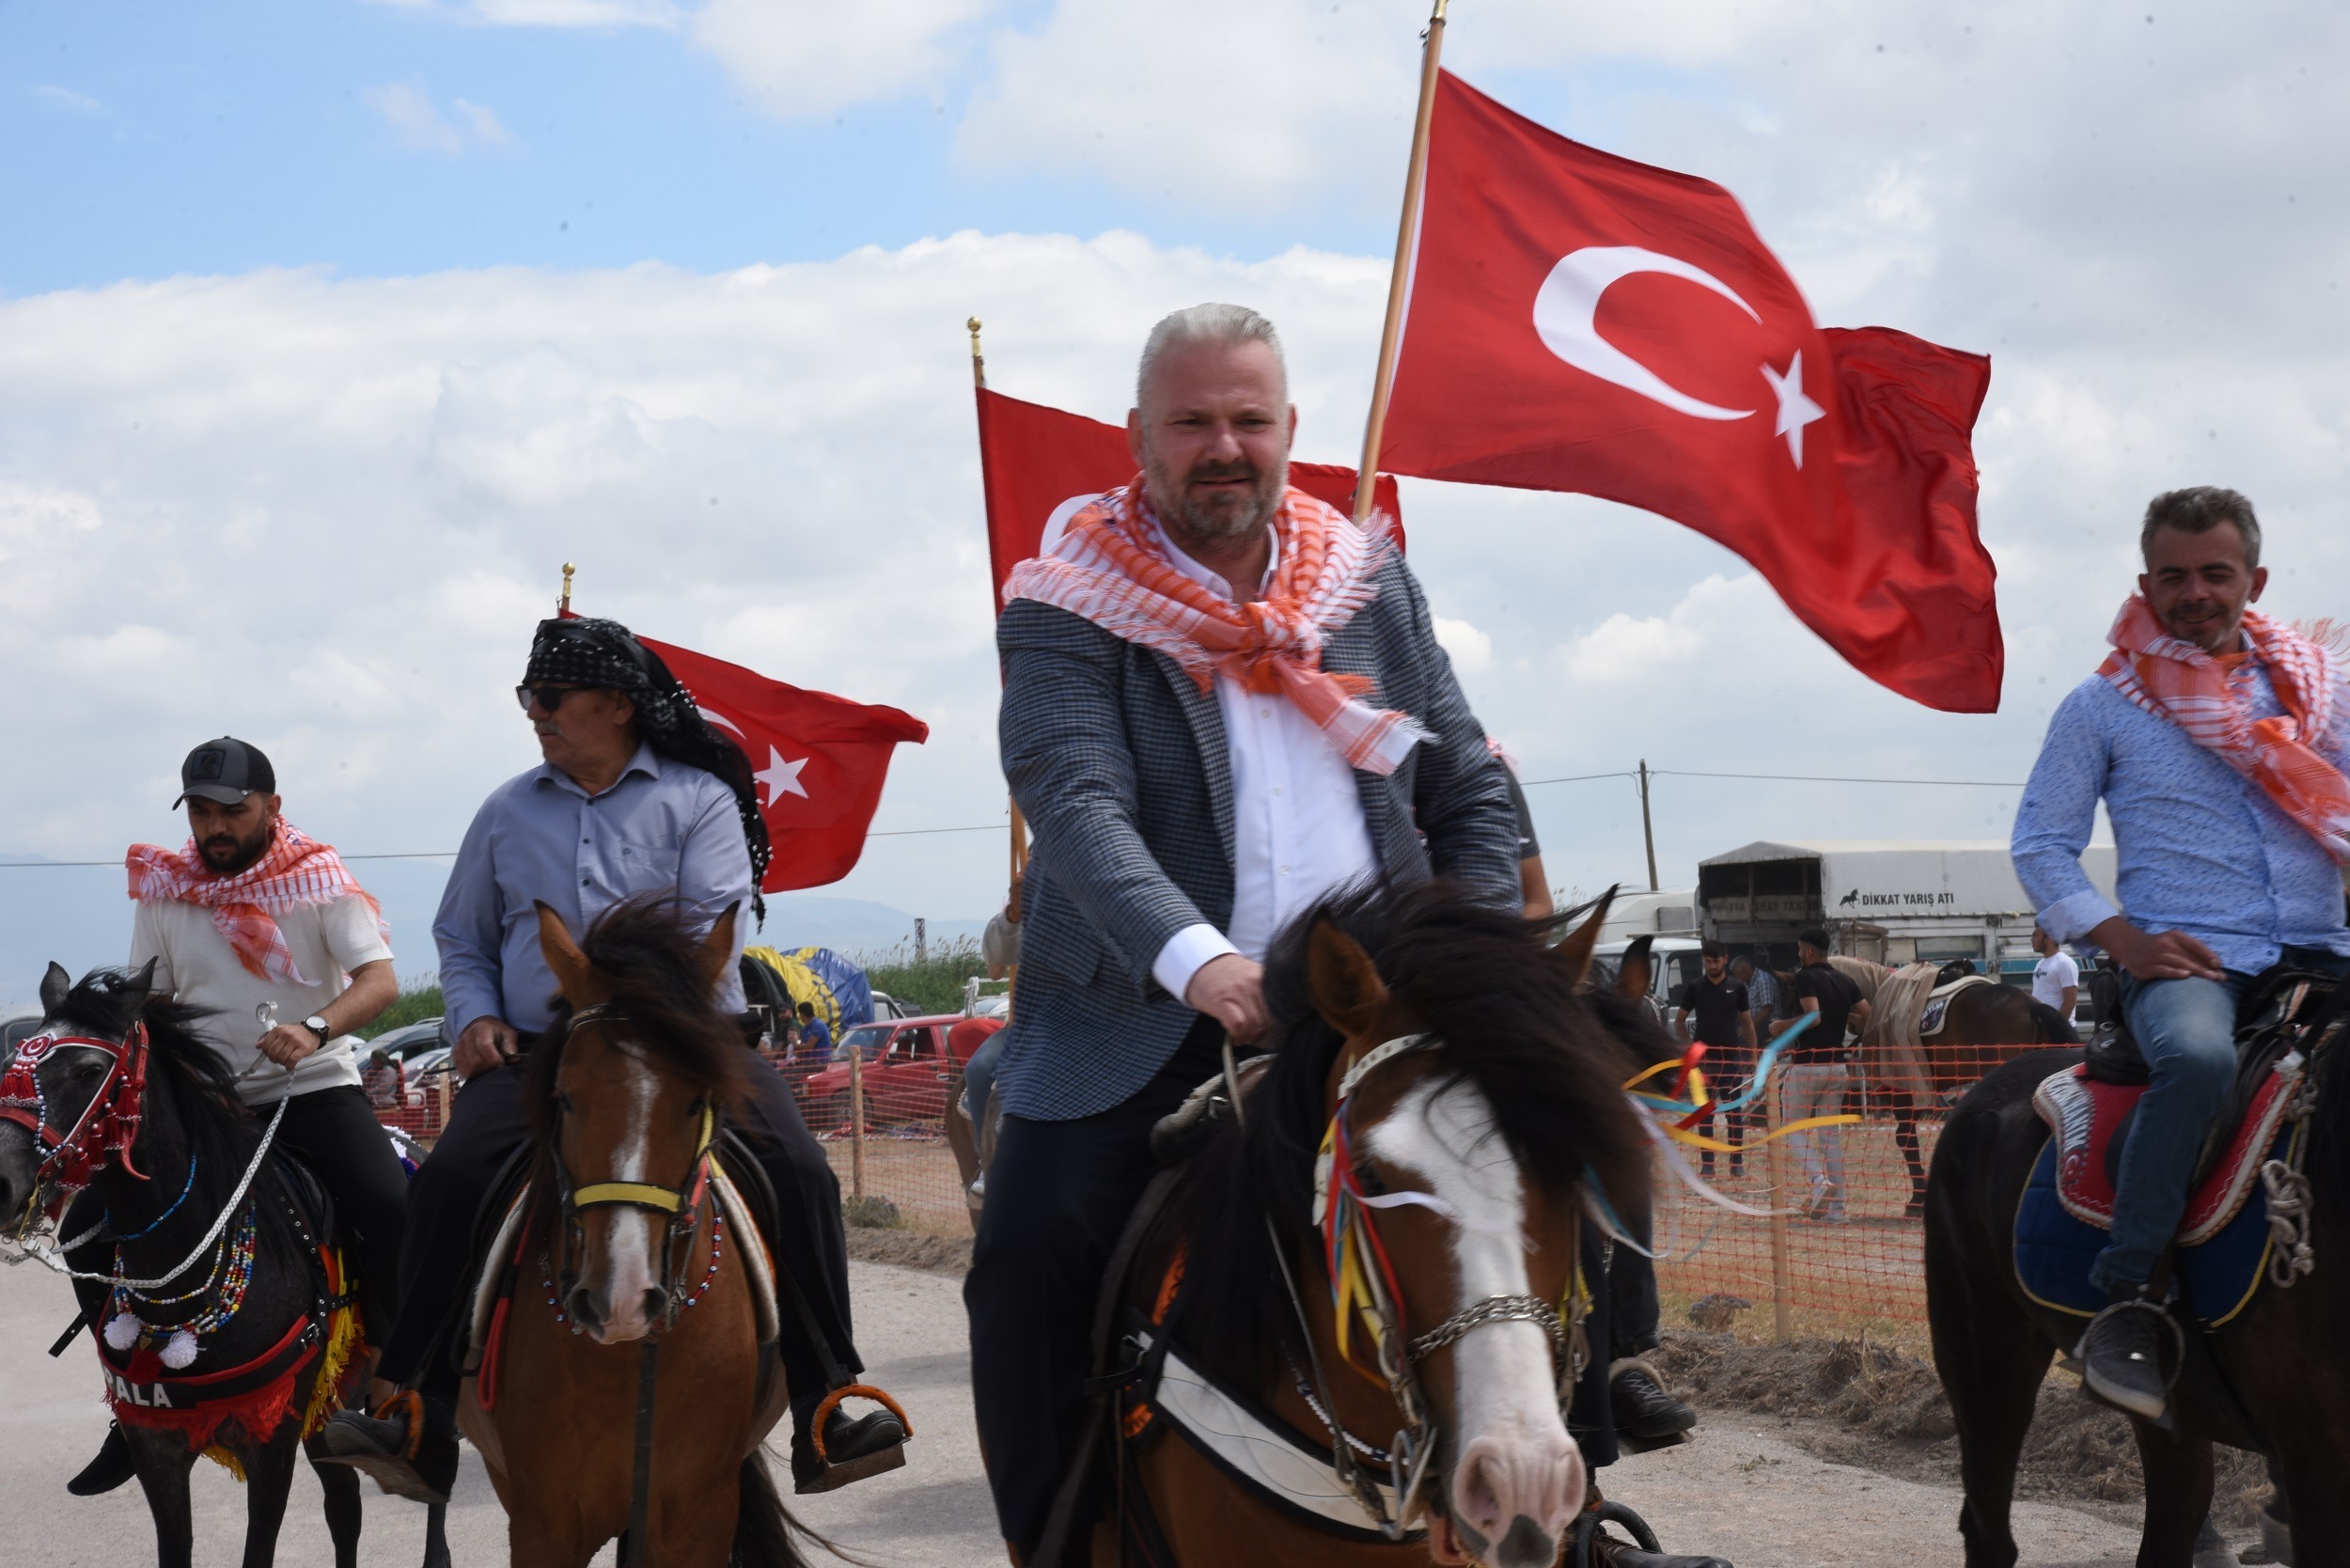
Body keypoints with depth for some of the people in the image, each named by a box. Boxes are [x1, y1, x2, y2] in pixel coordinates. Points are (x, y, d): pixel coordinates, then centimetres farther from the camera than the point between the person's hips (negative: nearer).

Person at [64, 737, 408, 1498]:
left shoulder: (320, 880, -4)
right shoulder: (166, 889, 5)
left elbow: (379, 980, -15)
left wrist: (315, 1029, -34)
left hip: (315, 1091, -3)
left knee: (392, 1211, -30)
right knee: (89, 1225, -11)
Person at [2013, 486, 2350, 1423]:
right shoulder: (2103, 705, 8)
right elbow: (2041, 844, 6)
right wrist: (2126, 942, -8)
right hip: (2186, 959, -4)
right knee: (2197, 1057, -39)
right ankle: (2127, 1300, -37)